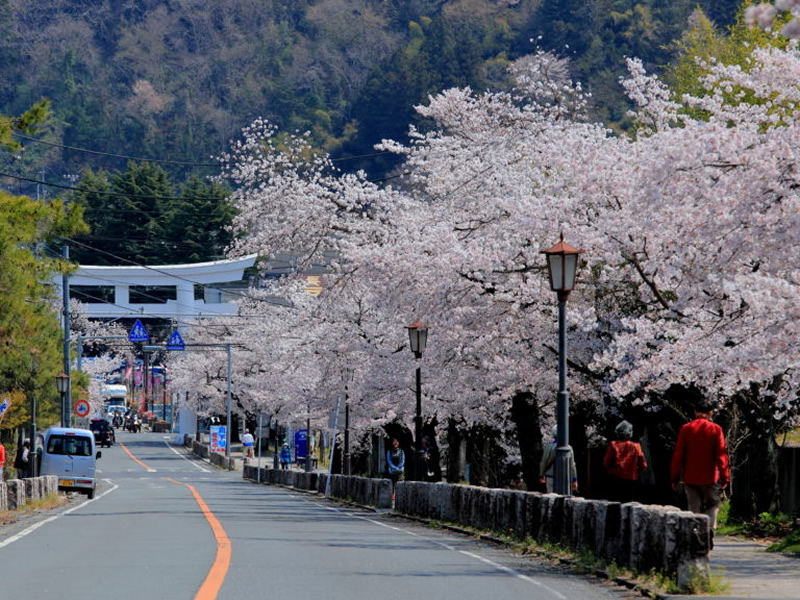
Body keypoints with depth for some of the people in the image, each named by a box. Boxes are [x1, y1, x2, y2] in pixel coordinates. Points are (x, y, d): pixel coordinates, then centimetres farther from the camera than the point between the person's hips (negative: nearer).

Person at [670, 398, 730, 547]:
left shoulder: (686, 429, 0)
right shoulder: (715, 429, -5)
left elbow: (677, 455, 0)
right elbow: (721, 455, -8)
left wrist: (675, 478, 6)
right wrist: (725, 477, -5)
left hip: (690, 478, 1)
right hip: (710, 478, -1)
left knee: (694, 509, 8)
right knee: (713, 504, 15)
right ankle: (710, 528, -10)